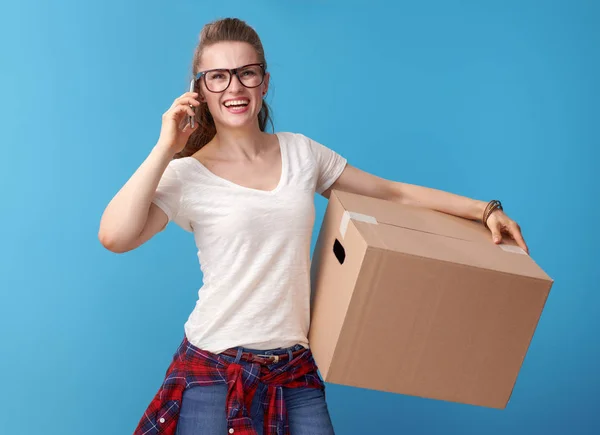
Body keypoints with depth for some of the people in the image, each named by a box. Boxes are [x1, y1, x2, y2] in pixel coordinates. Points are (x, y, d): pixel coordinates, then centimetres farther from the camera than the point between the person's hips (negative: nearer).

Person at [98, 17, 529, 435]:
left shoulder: (301, 152, 5)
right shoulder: (187, 174, -6)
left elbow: (394, 194, 10)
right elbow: (115, 236, -21)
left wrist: (484, 209, 5)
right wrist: (165, 147, -16)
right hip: (214, 369, -3)